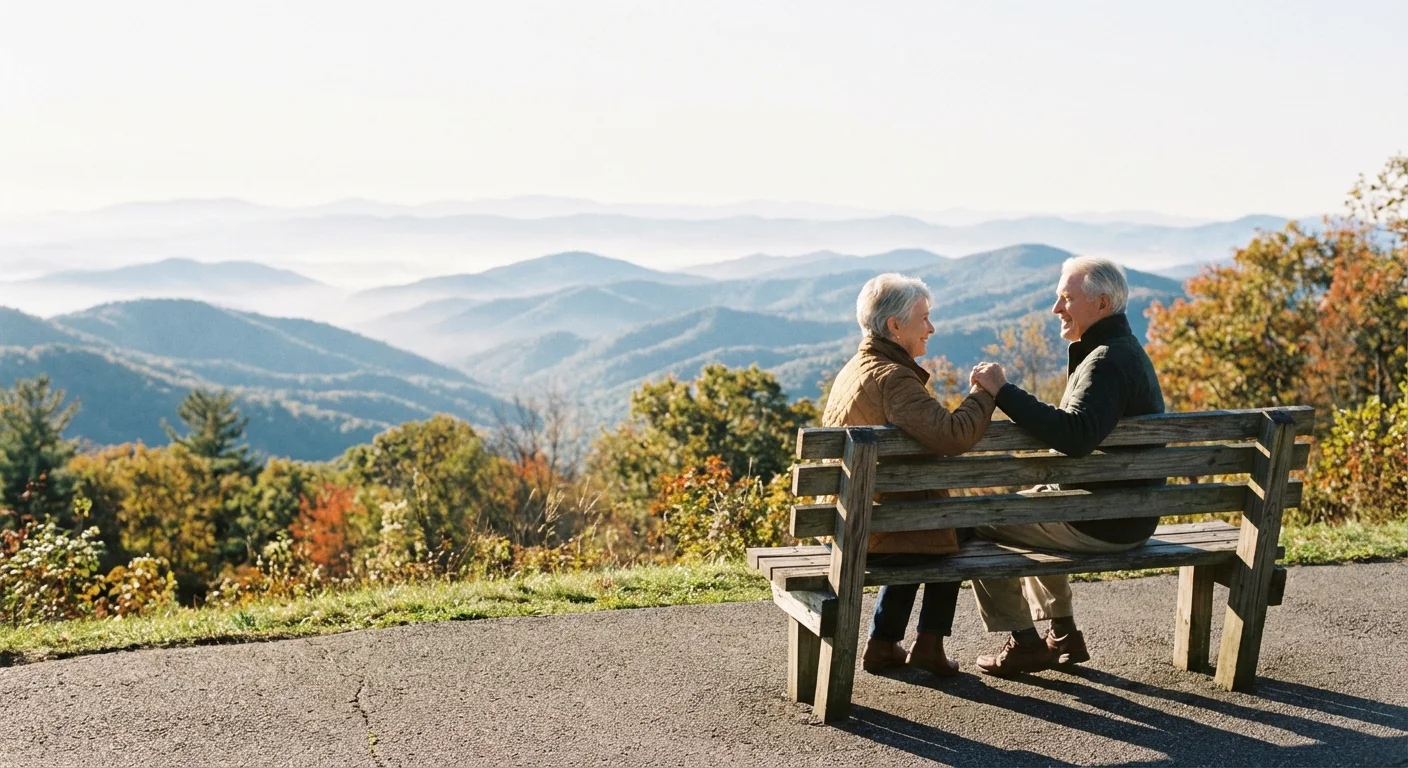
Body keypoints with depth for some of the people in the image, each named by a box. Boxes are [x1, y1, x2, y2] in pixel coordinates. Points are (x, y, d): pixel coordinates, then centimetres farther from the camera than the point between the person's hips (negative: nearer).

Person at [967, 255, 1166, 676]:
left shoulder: (1107, 361, -21)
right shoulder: (1126, 350, 14)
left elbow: (1075, 436, -37)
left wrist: (1003, 391, -35)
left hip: (1101, 525, -11)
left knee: (976, 522, -1)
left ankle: (1025, 642, 6)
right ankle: (1063, 634, 31)